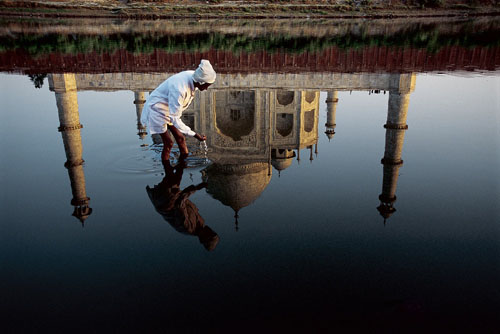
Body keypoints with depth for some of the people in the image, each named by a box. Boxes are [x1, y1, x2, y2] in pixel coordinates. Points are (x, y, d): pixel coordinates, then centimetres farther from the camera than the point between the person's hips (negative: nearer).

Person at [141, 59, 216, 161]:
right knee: (168, 143, -4)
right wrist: (195, 135, -34)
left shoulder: (192, 76, -16)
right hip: (157, 110, -7)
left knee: (180, 138, 9)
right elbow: (175, 119, -35)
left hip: (169, 110, 8)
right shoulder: (179, 89, -40)